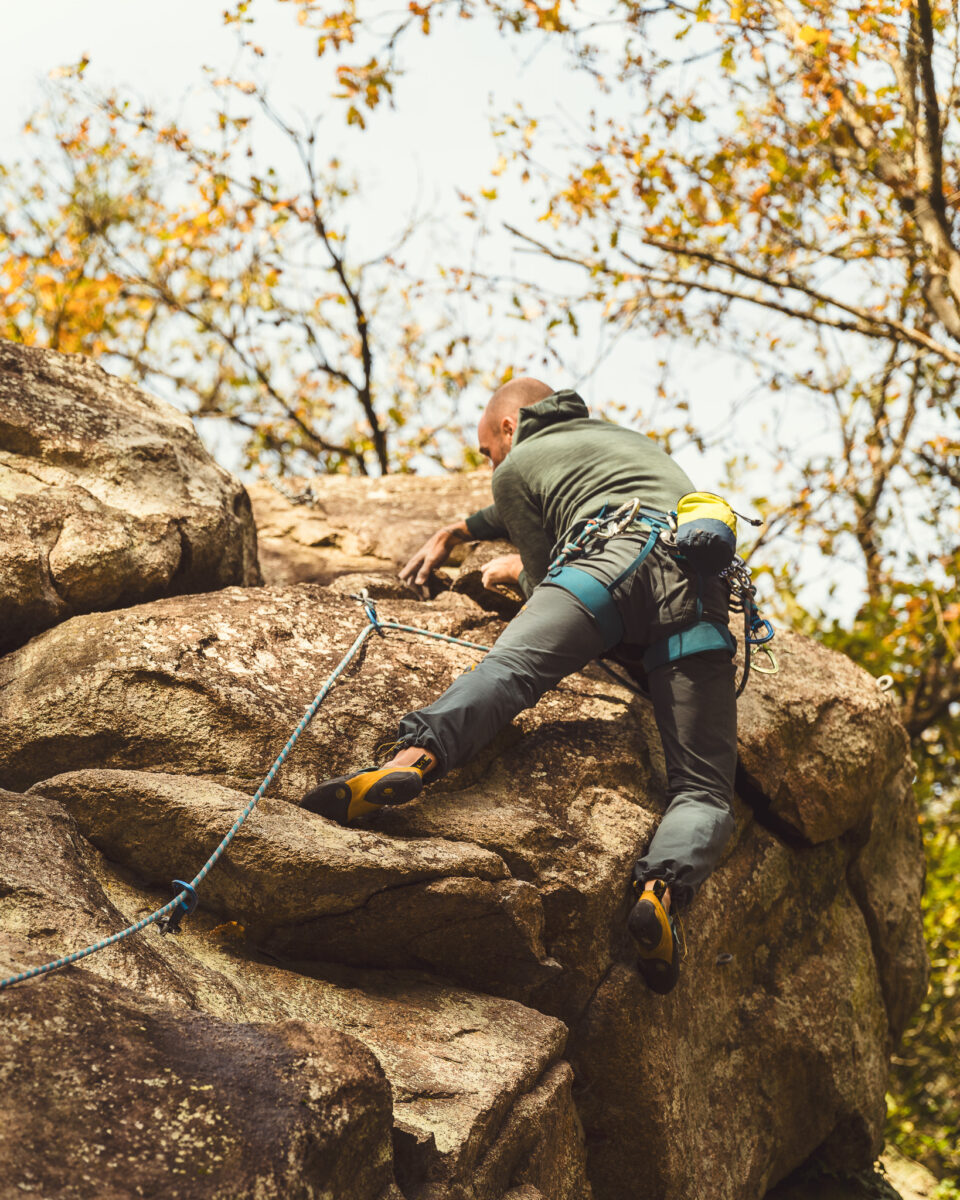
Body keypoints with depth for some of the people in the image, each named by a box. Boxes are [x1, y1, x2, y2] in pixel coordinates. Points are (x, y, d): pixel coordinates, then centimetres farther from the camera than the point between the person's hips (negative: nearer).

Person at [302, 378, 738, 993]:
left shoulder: (517, 466, 26)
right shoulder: (629, 437, 45)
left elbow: (549, 582, 29)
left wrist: (516, 570, 51)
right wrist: (457, 531, 70)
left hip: (614, 561, -4)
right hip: (701, 595, 4)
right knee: (703, 789, -3)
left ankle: (413, 758, -51)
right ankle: (665, 886, -33)